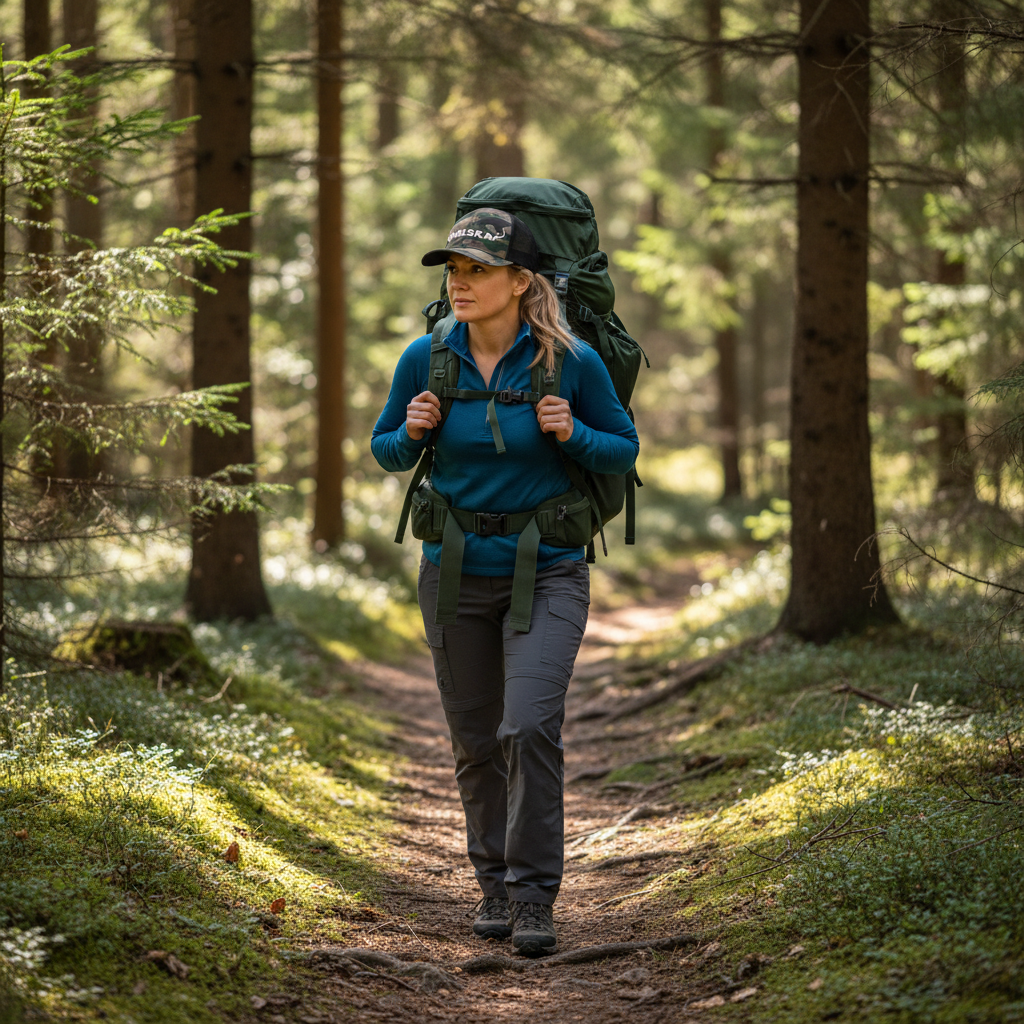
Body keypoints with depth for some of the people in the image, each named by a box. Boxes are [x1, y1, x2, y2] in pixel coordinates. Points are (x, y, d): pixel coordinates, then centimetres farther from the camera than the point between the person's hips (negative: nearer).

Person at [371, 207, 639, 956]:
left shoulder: (571, 360, -11)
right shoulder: (426, 358, -6)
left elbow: (625, 450, 1)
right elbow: (386, 452, 9)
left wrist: (573, 435, -19)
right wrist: (413, 431, -13)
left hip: (547, 574, -3)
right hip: (456, 574, 3)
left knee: (530, 726, -19)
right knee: (475, 742, 11)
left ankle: (535, 894, -8)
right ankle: (495, 882, 30)